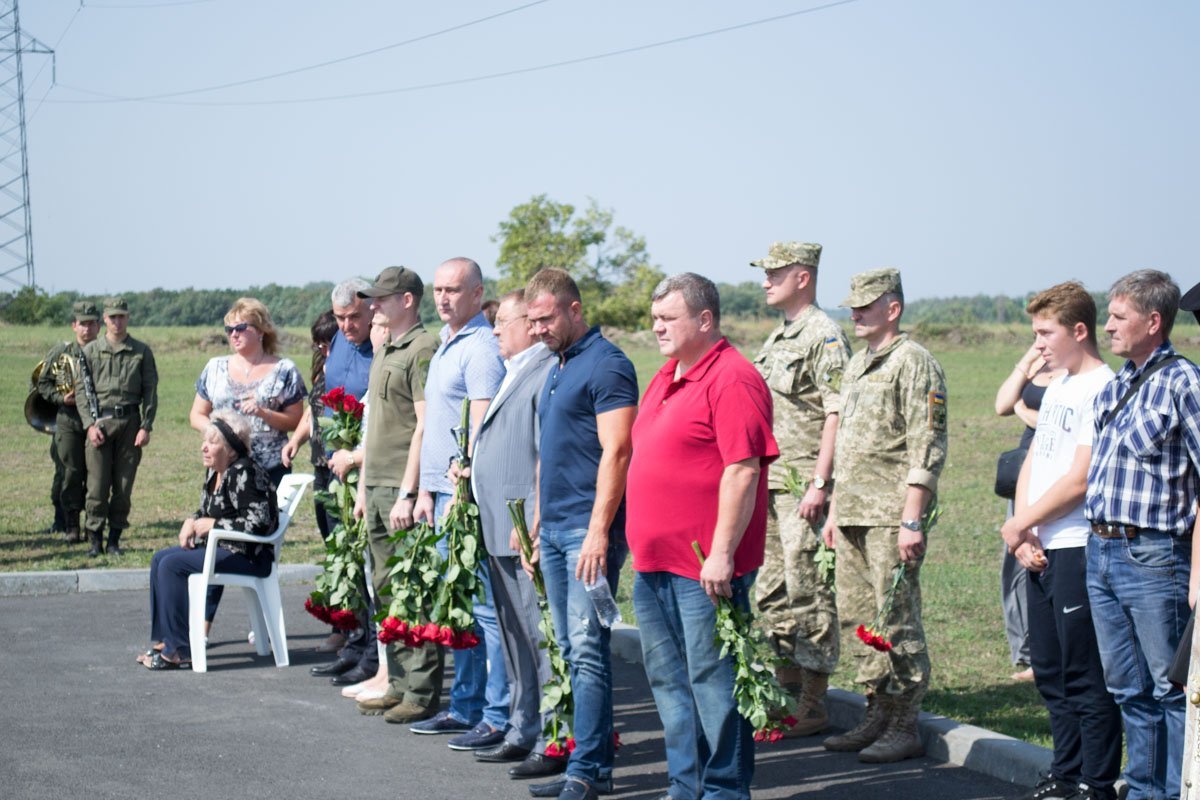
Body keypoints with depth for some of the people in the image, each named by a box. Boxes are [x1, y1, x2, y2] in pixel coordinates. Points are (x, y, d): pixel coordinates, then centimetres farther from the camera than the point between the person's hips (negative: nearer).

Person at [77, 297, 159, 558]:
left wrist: (146, 426, -3)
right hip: (100, 421, -1)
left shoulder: (141, 352, 7)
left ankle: (114, 539, 11)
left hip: (130, 422, 1)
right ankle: (95, 539, 3)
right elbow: (81, 390, 5)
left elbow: (150, 392, 6)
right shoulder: (91, 351, 7)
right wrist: (90, 425, -6)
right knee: (97, 485, -5)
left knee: (124, 486, 3)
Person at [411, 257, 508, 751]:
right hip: (443, 491, 10)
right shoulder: (445, 344, 18)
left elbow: (482, 428, -18)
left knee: (484, 606, -8)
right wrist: (427, 490, 18)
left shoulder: (481, 349, -12)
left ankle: (499, 718, -5)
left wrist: (463, 492, -20)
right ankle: (465, 707, 22)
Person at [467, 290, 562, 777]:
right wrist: (472, 471, 14)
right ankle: (523, 733, 25)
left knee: (541, 638, -7)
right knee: (514, 637, 16)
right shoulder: (516, 372, 19)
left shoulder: (548, 372, -14)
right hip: (502, 532, 11)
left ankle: (553, 745, -3)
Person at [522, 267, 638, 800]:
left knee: (587, 650, -10)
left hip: (588, 530, -10)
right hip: (554, 529, 10)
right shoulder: (558, 368, 18)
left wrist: (598, 531, -22)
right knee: (572, 651, 10)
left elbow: (616, 452, -18)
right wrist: (538, 521, 22)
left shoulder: (606, 365, -11)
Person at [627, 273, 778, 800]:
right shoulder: (666, 378, 17)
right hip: (655, 561, 10)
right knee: (668, 678, 15)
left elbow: (743, 471, -19)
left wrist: (722, 554, -22)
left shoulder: (731, 379, -14)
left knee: (712, 678, -3)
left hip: (704, 566, -10)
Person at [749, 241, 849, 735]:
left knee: (808, 592, -5)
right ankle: (785, 691, 22)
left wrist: (819, 484, -22)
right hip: (769, 485, 10)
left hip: (803, 488, -10)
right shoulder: (778, 338, 18)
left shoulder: (824, 336, -11)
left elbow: (836, 415, -17)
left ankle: (814, 707, 0)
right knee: (770, 592, 13)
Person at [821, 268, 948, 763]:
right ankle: (877, 717, 20)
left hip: (891, 517, -9)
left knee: (897, 621, -5)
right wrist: (834, 510, 21)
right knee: (859, 617, 11)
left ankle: (904, 728, 0)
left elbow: (926, 448, -15)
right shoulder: (858, 363, 19)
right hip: (854, 516, 9)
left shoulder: (913, 363, -9)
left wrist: (912, 521, -20)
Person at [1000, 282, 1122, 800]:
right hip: (1040, 551, 9)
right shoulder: (1057, 389, 16)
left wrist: (1019, 525, -8)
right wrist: (1022, 533, 1)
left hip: (1079, 549, -9)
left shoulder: (1103, 389, -13)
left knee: (1085, 677, -4)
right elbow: (1032, 462, 16)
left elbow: (1079, 480, -18)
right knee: (1050, 672, 15)